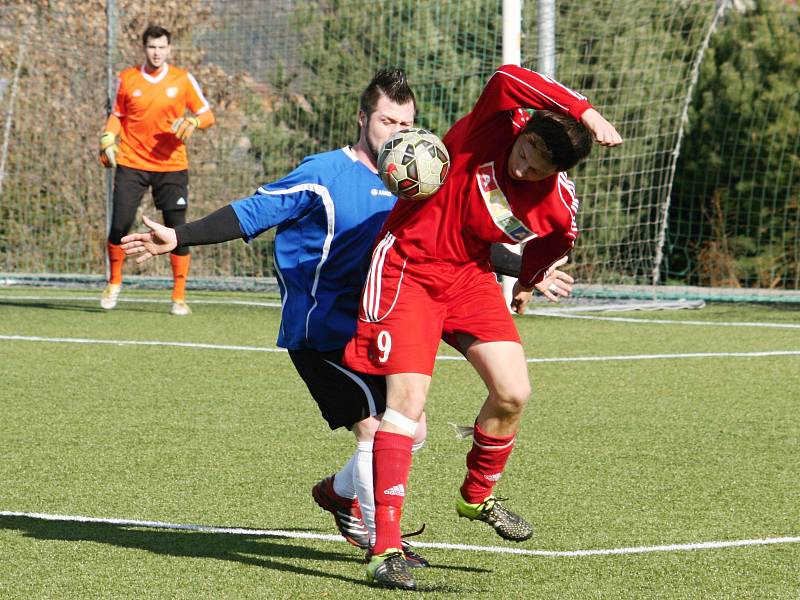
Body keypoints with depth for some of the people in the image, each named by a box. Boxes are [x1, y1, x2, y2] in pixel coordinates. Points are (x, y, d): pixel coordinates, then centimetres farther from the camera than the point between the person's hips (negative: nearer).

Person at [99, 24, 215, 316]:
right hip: (131, 163, 0)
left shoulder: (183, 79, 1)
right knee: (119, 226, -7)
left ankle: (179, 297, 5)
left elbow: (207, 115, 5)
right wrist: (108, 139, -2)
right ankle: (114, 283, 18)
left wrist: (192, 122, -17)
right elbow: (117, 115, 15)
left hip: (172, 167, 0)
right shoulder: (127, 79, 4)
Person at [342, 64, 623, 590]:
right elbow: (508, 79, -43)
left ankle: (477, 496, 28)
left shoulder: (559, 206, -12)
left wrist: (528, 284, 25)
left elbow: (553, 245, 11)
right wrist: (586, 113, -48)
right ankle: (386, 549, -15)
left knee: (513, 392, -3)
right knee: (407, 397, -16)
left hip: (469, 275, 5)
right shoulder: (494, 125, -23)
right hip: (407, 266, -5)